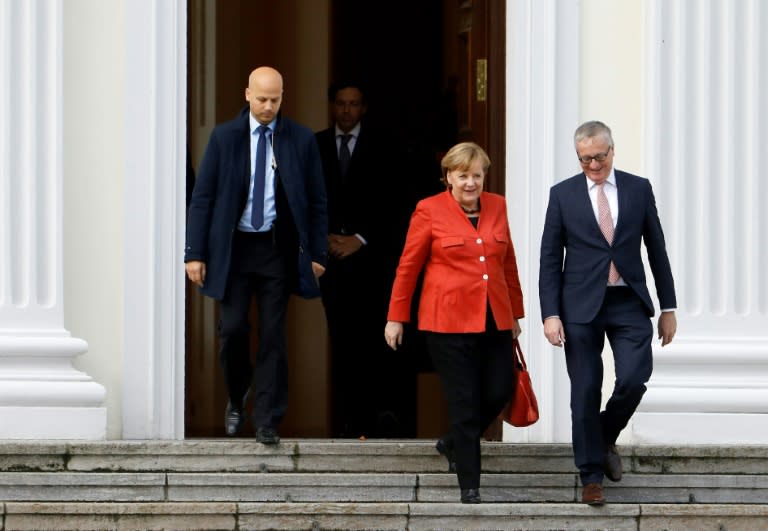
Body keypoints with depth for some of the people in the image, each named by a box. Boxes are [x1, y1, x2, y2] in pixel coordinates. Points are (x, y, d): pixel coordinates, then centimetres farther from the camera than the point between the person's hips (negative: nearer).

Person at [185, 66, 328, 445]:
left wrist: (318, 253, 1)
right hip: (234, 246, 0)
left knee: (273, 335, -1)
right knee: (233, 328, -3)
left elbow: (317, 201, 6)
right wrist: (195, 252, -5)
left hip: (278, 247, 0)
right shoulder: (224, 137, 1)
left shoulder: (301, 140, 1)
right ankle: (237, 398, 24)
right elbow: (202, 197, 1)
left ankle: (267, 422, 4)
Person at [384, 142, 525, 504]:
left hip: (493, 320, 5)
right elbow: (407, 267, 1)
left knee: (500, 390, 1)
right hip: (449, 321, -4)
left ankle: (453, 444, 29)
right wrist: (396, 318, 3)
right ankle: (469, 486, 6)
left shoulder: (497, 207, 9)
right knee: (463, 402, -3)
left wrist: (515, 313, 18)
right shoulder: (429, 210, -3)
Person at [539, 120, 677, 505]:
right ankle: (591, 476, 10)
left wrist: (668, 307, 7)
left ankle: (605, 438, 16)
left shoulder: (638, 189, 5)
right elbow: (550, 258, 2)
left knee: (634, 378, -13)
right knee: (585, 392, 0)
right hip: (581, 305, -1)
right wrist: (550, 314, -6)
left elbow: (657, 249, 9)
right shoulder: (563, 195, 2)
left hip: (629, 303, 1)